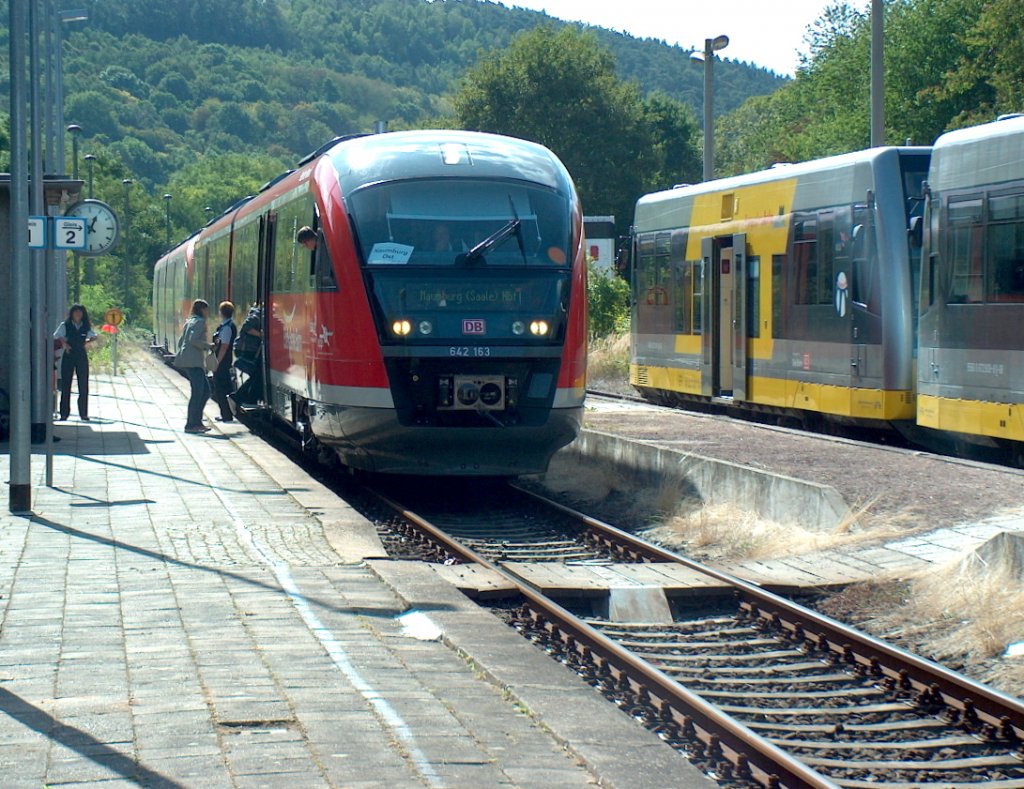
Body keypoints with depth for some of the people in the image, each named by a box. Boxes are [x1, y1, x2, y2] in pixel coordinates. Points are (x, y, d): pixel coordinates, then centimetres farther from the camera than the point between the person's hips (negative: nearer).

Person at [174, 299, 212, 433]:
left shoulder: (189, 322, 21)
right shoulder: (200, 321, -7)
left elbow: (180, 342, 22)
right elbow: (193, 339, -20)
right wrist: (207, 346, -9)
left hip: (186, 361, 10)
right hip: (194, 362, -10)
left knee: (205, 391, 12)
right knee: (197, 392, -8)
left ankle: (196, 422, 11)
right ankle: (191, 424, -9)